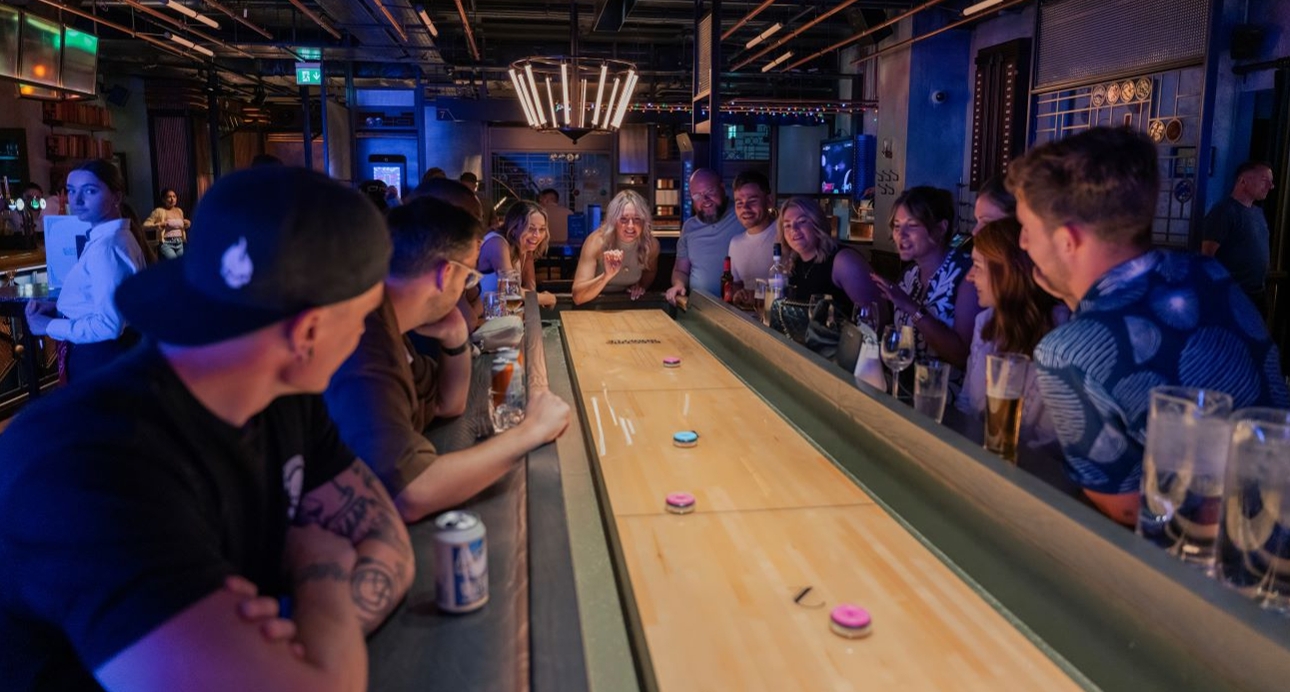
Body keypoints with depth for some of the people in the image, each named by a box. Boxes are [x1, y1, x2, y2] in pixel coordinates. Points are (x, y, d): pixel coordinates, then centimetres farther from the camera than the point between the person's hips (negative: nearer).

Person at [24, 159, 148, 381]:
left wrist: (50, 326, -16)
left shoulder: (105, 246, -24)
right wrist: (56, 306, 7)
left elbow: (108, 325, -30)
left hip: (99, 359, -10)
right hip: (108, 352, 10)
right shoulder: (114, 236, 8)